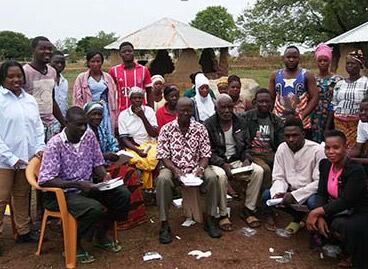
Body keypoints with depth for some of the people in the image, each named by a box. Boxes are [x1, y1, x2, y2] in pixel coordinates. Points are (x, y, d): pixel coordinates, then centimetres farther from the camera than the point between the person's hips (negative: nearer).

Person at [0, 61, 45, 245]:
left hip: (27, 158, 5)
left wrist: (40, 148, -3)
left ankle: (23, 231, 27)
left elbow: (38, 127, 12)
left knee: (22, 196, 16)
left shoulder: (30, 100, 8)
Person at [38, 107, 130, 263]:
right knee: (95, 208, -32)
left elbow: (97, 163, 9)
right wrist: (77, 184, -27)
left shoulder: (89, 135, -2)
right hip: (62, 193, -6)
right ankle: (73, 244, -3)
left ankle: (101, 236, 11)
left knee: (122, 195, -10)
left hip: (87, 186, 6)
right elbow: (44, 180, -21)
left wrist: (104, 176, -12)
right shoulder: (55, 144, -18)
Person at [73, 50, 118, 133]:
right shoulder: (81, 78, 6)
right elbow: (77, 100, 2)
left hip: (106, 113, 2)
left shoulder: (108, 78, 12)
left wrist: (116, 121, 7)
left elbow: (113, 99, 11)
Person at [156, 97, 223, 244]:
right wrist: (175, 170, -20)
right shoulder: (167, 129, -1)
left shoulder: (200, 129, 3)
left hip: (195, 167, 2)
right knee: (162, 179, -33)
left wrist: (201, 169, -19)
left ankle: (209, 220, -10)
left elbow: (205, 154, 1)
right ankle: (164, 225, -22)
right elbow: (163, 156, -4)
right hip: (173, 167, -1)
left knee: (212, 177, -27)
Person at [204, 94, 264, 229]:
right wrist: (223, 164, -23)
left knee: (258, 171, -20)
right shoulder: (209, 124, -6)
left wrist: (246, 160, -10)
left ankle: (248, 210, -6)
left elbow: (246, 146, 12)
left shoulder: (240, 122, 8)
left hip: (237, 160, 4)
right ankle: (222, 214, -19)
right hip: (217, 162, -4)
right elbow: (208, 152, -9)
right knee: (220, 175, -37)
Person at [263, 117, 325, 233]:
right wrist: (278, 193, -23)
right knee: (266, 195, -16)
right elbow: (278, 177, -1)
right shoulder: (282, 148, -4)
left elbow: (319, 182, -20)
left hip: (310, 192, -5)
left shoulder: (316, 150, -18)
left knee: (313, 202, -36)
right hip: (290, 190, 5)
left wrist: (294, 195, -27)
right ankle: (298, 216, 6)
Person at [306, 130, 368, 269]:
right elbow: (321, 193, -2)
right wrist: (320, 216, -18)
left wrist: (316, 212, -28)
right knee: (316, 221, -14)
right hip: (337, 210, 7)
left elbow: (345, 202, -29)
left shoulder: (356, 170, -25)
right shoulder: (325, 164, -4)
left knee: (351, 228, -35)